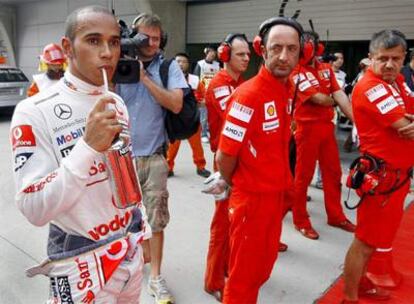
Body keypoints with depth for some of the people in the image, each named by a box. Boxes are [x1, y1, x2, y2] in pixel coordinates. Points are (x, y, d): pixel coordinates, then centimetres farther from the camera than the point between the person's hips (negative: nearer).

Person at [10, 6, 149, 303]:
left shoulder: (117, 103, 3)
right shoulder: (34, 112, -17)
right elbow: (34, 210, -22)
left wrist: (142, 229, 15)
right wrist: (88, 146, -31)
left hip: (130, 250, 6)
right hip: (81, 264, -6)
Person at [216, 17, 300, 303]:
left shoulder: (286, 91, 3)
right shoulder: (249, 95, -23)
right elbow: (224, 155, -20)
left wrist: (279, 188, 12)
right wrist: (236, 186, -3)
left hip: (277, 196, 8)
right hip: (251, 199, -7)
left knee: (263, 267, 23)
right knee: (243, 275, 11)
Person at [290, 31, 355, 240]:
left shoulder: (326, 69, 10)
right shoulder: (296, 73, -10)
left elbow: (339, 94, 0)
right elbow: (318, 99, -18)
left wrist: (356, 119, -11)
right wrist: (332, 101, 3)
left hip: (327, 126, 7)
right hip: (307, 127, -7)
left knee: (333, 173, 14)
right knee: (303, 175, 3)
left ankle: (335, 216, 31)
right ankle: (300, 221, 17)